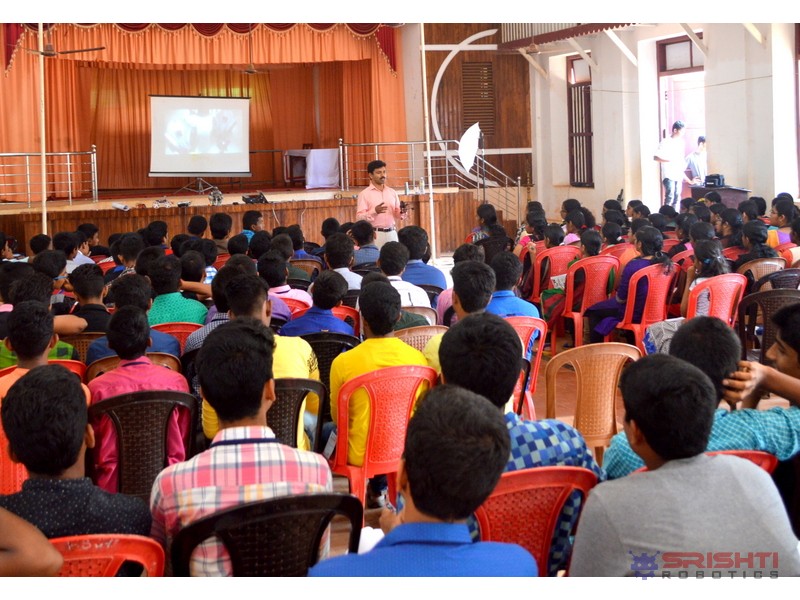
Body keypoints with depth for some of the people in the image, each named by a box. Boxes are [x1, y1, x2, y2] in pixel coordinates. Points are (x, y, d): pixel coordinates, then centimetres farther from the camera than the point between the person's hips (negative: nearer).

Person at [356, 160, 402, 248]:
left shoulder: (392, 192, 12)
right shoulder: (364, 194, -2)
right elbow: (359, 218, -10)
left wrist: (401, 212, -6)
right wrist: (375, 211, -24)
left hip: (392, 233, 5)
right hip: (375, 234, -5)